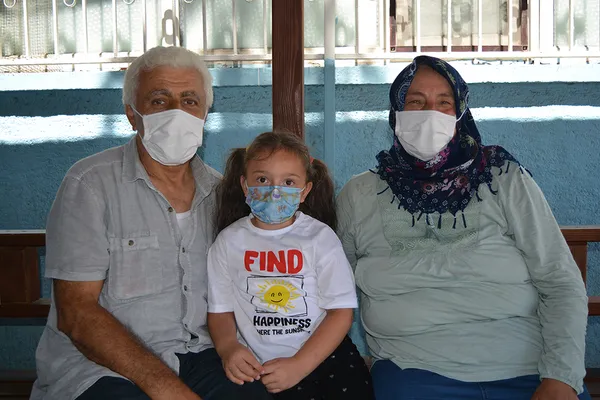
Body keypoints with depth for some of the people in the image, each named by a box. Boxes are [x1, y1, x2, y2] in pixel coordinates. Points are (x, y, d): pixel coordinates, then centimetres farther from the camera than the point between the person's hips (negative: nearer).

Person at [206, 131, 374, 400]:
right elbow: (221, 310, 7)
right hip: (261, 365, 0)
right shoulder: (229, 242, 3)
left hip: (327, 354, 0)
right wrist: (228, 348, -15)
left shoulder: (319, 236, -2)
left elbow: (341, 310, -4)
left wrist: (300, 365, -14)